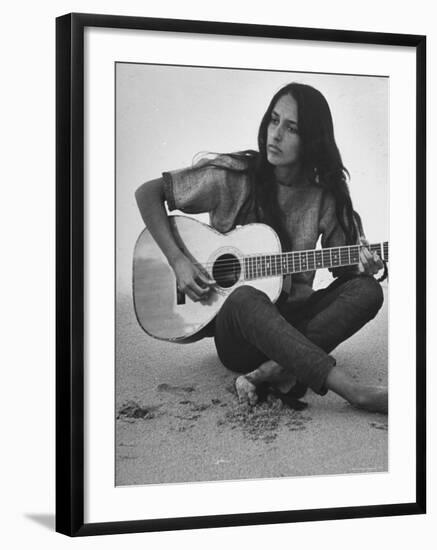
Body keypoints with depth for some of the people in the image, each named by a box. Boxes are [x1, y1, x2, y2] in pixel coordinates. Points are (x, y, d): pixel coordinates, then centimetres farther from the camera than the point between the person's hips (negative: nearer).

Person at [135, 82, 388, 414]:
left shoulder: (325, 196, 2)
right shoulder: (233, 178, -6)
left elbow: (341, 266, 9)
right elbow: (148, 193, -2)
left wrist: (361, 266, -16)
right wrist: (177, 260, -12)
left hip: (295, 319, 3)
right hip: (235, 333, -3)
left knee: (368, 290, -22)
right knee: (245, 299, -39)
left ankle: (272, 371, -34)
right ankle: (356, 392, -48)